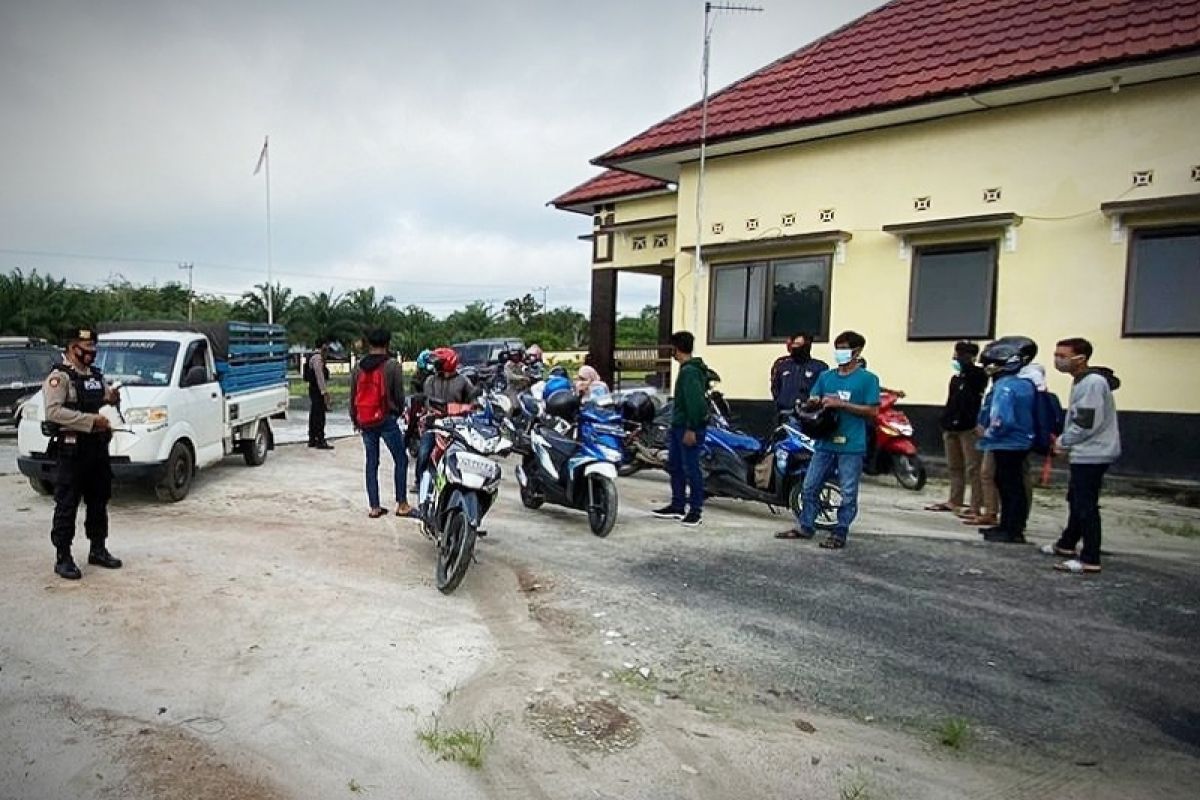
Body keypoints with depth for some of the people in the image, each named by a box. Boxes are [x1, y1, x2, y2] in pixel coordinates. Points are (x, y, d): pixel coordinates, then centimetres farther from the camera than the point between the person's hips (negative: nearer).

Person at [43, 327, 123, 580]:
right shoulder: (59, 377, -9)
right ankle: (63, 558, 5)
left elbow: (106, 402, 26)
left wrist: (112, 400, 2)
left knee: (99, 502, 15)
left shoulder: (97, 376, 15)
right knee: (67, 506, -1)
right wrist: (91, 420, -26)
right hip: (72, 451, -8)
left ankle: (98, 550, 26)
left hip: (98, 449, 8)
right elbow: (53, 411, -22)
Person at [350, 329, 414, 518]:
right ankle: (402, 504, 3)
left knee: (371, 463, 11)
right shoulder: (392, 365, -8)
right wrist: (399, 412, 14)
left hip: (365, 422, 5)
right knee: (401, 460, 4)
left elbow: (352, 396, 12)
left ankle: (374, 507, 12)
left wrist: (355, 420, 23)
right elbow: (399, 394, -5)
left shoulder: (358, 367, 7)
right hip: (386, 419, -5)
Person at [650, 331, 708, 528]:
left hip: (689, 427, -11)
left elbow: (694, 401, -24)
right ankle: (678, 506, 25)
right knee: (674, 466, 16)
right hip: (678, 425, 11)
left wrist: (691, 429, -24)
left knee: (691, 469, -4)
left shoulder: (689, 371, -17)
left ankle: (696, 510, 3)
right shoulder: (687, 369, 15)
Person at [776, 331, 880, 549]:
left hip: (852, 446, -5)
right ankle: (805, 527, 19)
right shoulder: (825, 376, 12)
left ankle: (839, 534, 12)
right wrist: (813, 403, -9)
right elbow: (811, 403, 16)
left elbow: (872, 411, -9)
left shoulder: (867, 378, -3)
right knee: (810, 487, 8)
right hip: (825, 442, 5)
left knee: (848, 493, 3)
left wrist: (841, 404, -16)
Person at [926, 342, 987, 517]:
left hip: (970, 428, -8)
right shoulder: (955, 378, 19)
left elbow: (968, 368, -28)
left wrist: (960, 360, -10)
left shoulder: (978, 375, -4)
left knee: (973, 468, -8)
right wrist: (945, 424, 16)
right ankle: (954, 501, 20)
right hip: (952, 428, 8)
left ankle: (975, 507, -8)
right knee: (954, 467, 12)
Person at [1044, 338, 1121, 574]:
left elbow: (1087, 423, -23)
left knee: (1086, 505, -7)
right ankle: (1067, 544, 35)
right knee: (1075, 500, 21)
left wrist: (1063, 442, -10)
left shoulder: (1092, 382, -19)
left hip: (1091, 455, -11)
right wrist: (1066, 442, 9)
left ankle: (1090, 560, -3)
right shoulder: (1082, 381, 13)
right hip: (1085, 453, 11)